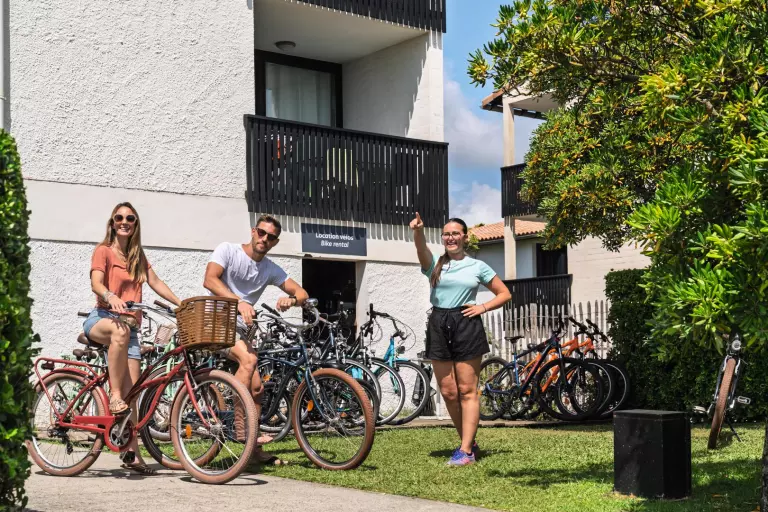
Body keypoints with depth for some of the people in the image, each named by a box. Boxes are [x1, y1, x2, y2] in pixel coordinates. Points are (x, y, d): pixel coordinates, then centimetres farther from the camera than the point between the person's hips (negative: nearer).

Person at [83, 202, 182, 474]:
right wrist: (110, 296, -37)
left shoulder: (137, 256, 19)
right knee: (120, 330, -43)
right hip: (101, 318, -5)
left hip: (130, 326, 5)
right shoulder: (104, 250, 0)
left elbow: (156, 283, 18)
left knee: (131, 392, -4)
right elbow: (96, 283, -15)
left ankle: (131, 453, -2)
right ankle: (114, 395, -34)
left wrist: (182, 305, 5)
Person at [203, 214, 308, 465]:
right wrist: (239, 302, -33)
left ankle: (254, 448, 12)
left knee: (256, 387, 1)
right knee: (249, 359, -30)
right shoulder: (228, 250, -5)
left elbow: (302, 293, 3)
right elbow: (210, 280, -20)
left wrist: (291, 299, -22)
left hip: (240, 328, 6)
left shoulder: (271, 270, 9)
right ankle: (240, 424, -25)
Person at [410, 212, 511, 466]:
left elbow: (504, 294, 13)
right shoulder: (434, 264, 9)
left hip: (467, 325, -2)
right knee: (448, 392, 4)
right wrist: (418, 231, -35)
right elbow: (421, 248, -14)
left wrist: (483, 307, -3)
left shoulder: (478, 266, 9)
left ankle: (466, 450, -4)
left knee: (467, 390, -5)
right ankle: (469, 442, 18)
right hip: (439, 326, 2)